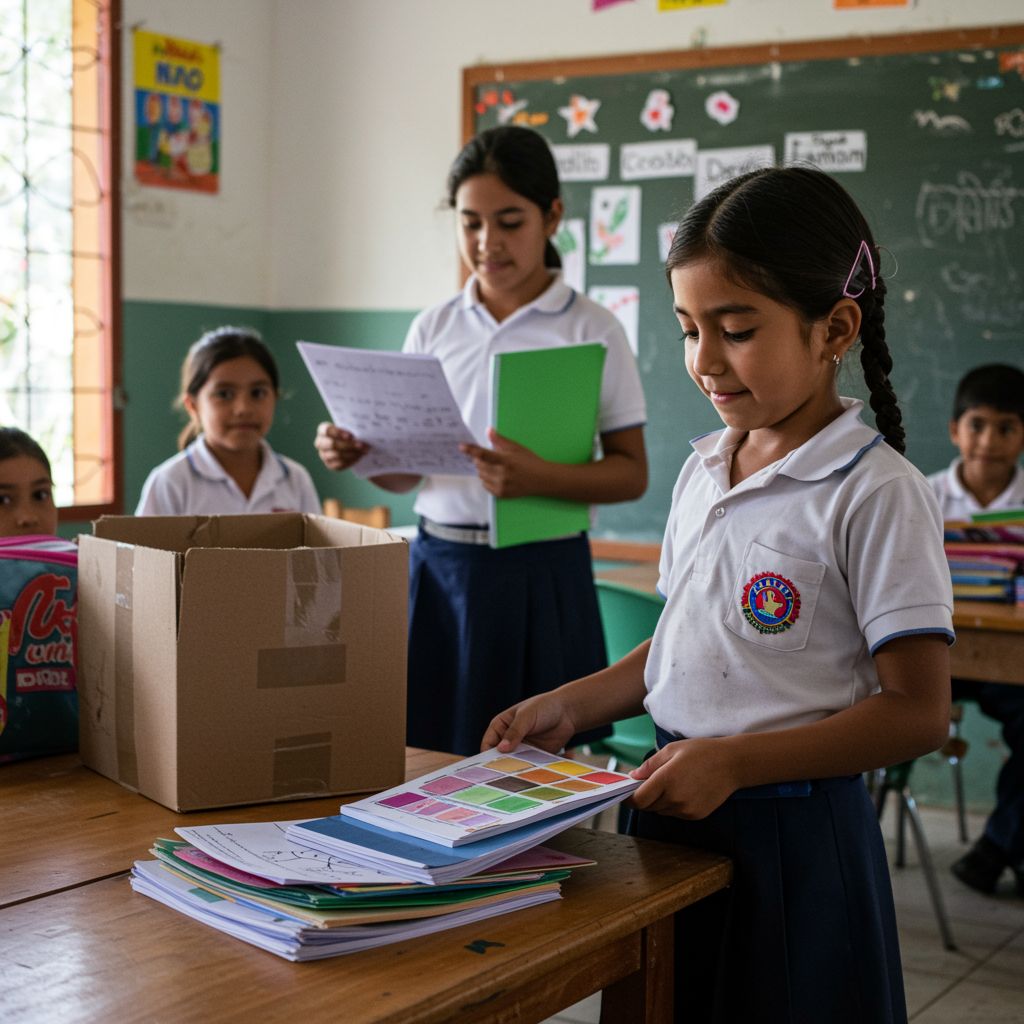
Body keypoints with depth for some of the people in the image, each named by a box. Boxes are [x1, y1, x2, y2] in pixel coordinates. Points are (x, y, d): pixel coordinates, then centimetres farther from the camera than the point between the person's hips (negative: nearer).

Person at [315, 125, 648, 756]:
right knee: (425, 752, 7)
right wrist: (357, 454, -10)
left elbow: (631, 474, -5)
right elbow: (408, 470, 12)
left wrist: (542, 478, -22)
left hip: (539, 575, -3)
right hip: (438, 567, 3)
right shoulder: (433, 329, 8)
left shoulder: (591, 330, -2)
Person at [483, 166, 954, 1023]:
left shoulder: (876, 494, -15)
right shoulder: (703, 470, 7)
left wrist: (736, 762, -24)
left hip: (790, 831, -6)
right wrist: (571, 707, 4)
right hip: (675, 809, 7)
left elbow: (918, 712, -17)